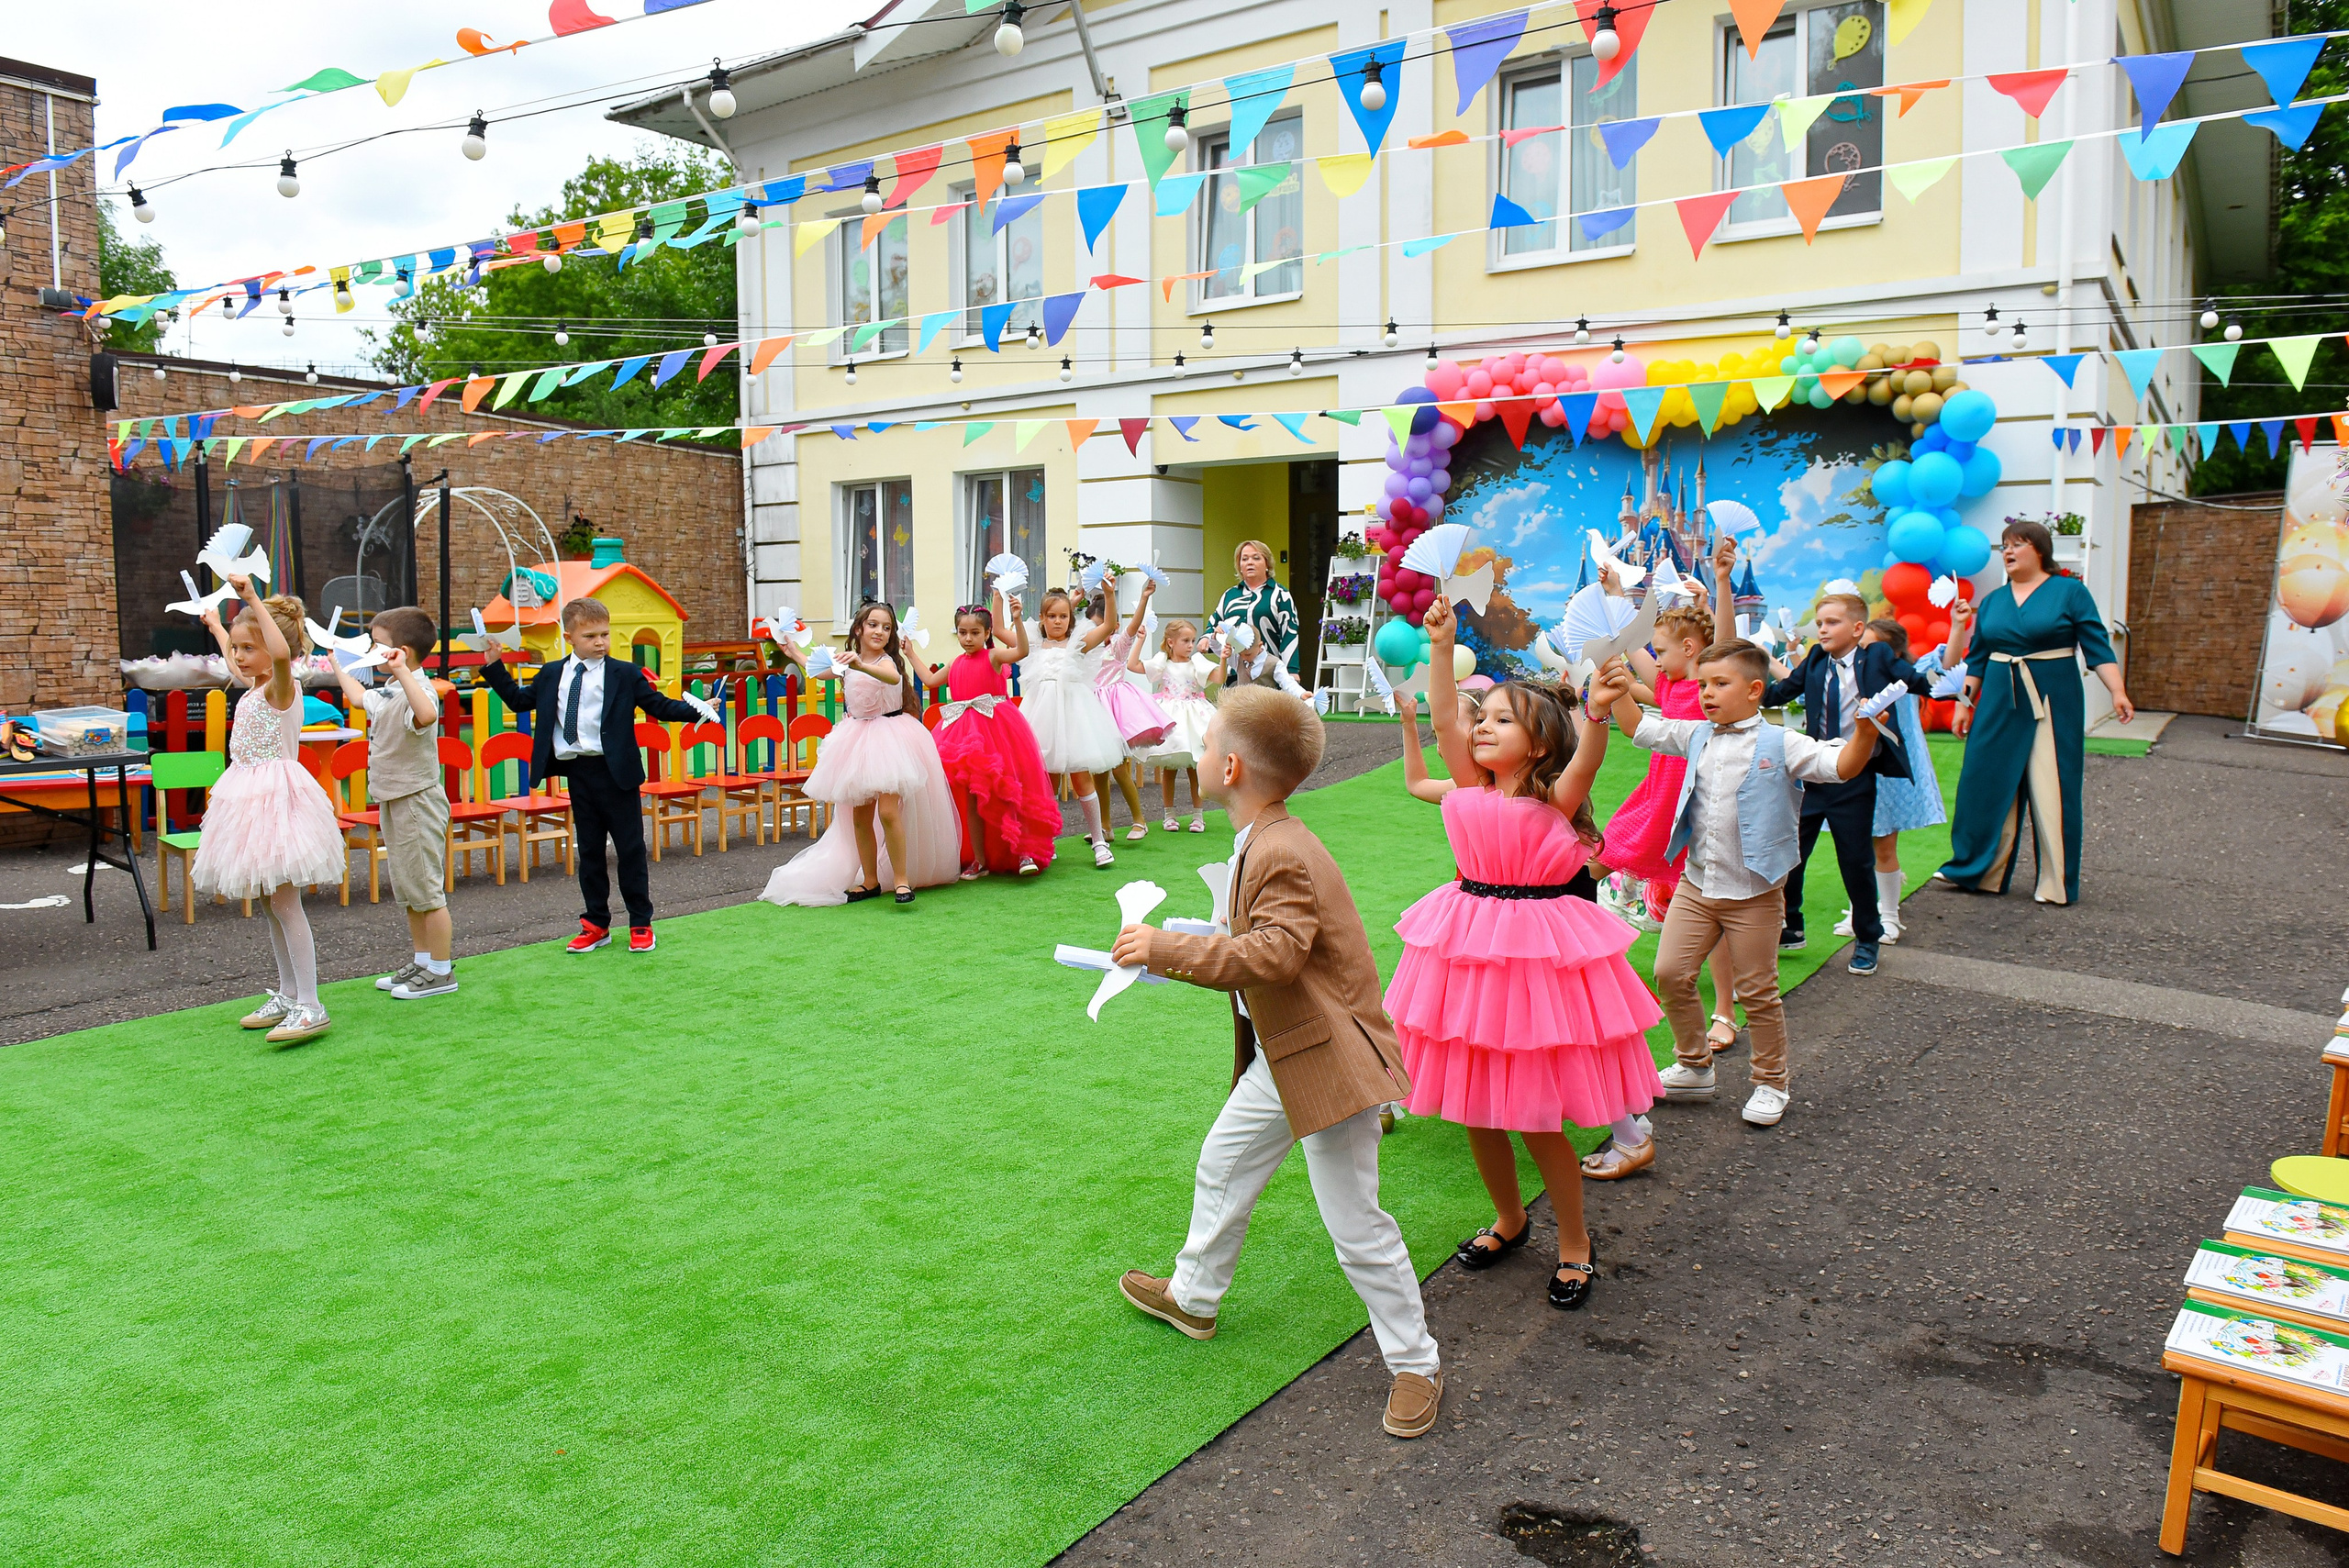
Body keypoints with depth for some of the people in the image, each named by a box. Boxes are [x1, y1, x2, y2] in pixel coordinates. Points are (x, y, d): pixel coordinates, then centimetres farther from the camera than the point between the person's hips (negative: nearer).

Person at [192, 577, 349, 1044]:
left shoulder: (282, 687, -13)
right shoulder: (254, 688, 13)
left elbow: (282, 651, -37)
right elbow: (234, 662, 38)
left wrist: (254, 600, -33)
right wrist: (216, 628, 50)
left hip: (276, 796, -10)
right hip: (252, 800, 10)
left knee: (284, 901, -12)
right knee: (272, 903, 13)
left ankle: (311, 1007, -13)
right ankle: (288, 996, 21)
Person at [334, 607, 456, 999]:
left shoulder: (417, 691, -20)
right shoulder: (386, 693, 11)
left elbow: (426, 714, -46)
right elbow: (358, 698, 35)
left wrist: (402, 672, -45)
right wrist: (338, 668, 42)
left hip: (416, 802, -10)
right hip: (393, 802, 10)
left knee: (427, 890, -3)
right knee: (408, 891, 18)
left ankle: (441, 972, 5)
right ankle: (421, 961, 29)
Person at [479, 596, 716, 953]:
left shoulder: (625, 674, -2)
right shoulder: (551, 675, 10)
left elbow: (660, 706, -2)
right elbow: (518, 699, 22)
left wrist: (695, 710, -17)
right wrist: (493, 666, 17)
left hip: (616, 772, -4)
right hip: (577, 772, 4)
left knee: (630, 848, 3)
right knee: (588, 850, 12)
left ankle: (640, 923, 14)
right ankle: (596, 925, 22)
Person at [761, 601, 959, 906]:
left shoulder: (887, 660, -13)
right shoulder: (848, 663, 7)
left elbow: (892, 677, -39)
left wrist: (861, 666, -54)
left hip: (890, 737, -7)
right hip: (858, 741, 7)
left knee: (888, 811, -17)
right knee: (859, 817, 8)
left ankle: (902, 879, -7)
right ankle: (870, 880, 20)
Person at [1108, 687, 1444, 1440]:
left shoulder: (1281, 855, -26)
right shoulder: (1265, 843, 5)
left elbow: (1274, 955, -34)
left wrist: (1168, 949, -32)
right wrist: (1178, 953, 10)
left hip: (1329, 1060, -11)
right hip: (1281, 1056, 11)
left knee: (1356, 1223, 0)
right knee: (1221, 1167, 23)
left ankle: (1415, 1365, 17)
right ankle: (1193, 1297, 45)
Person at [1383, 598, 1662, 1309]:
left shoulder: (1554, 799, -8)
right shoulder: (1473, 788, 4)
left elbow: (1585, 762, -27)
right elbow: (1443, 718, -5)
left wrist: (1598, 712, -44)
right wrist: (1441, 644, -10)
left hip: (1537, 952, -5)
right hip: (1469, 951, 5)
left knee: (1536, 1115, 1)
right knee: (1475, 1105, 14)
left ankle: (1574, 1242, 25)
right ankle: (1509, 1219, 39)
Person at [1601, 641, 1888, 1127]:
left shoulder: (1779, 744, -9)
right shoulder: (1696, 737, 6)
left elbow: (1842, 767, -18)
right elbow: (1639, 727, 14)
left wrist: (1864, 732, -36)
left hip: (1754, 893, -5)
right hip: (1696, 886, 5)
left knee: (1757, 992, 5)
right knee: (1671, 974, 4)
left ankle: (1770, 1083, 24)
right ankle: (1694, 1067, 23)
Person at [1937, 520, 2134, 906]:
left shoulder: (2070, 592, 0)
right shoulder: (1992, 601, 11)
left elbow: (2098, 647, -5)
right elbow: (1976, 658, 14)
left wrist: (2118, 692, -14)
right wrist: (1964, 703, 11)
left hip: (2054, 704, -4)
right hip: (1999, 703, 4)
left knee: (2052, 791, 0)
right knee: (1986, 784, 2)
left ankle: (2056, 884, 9)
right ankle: (1975, 870, 13)